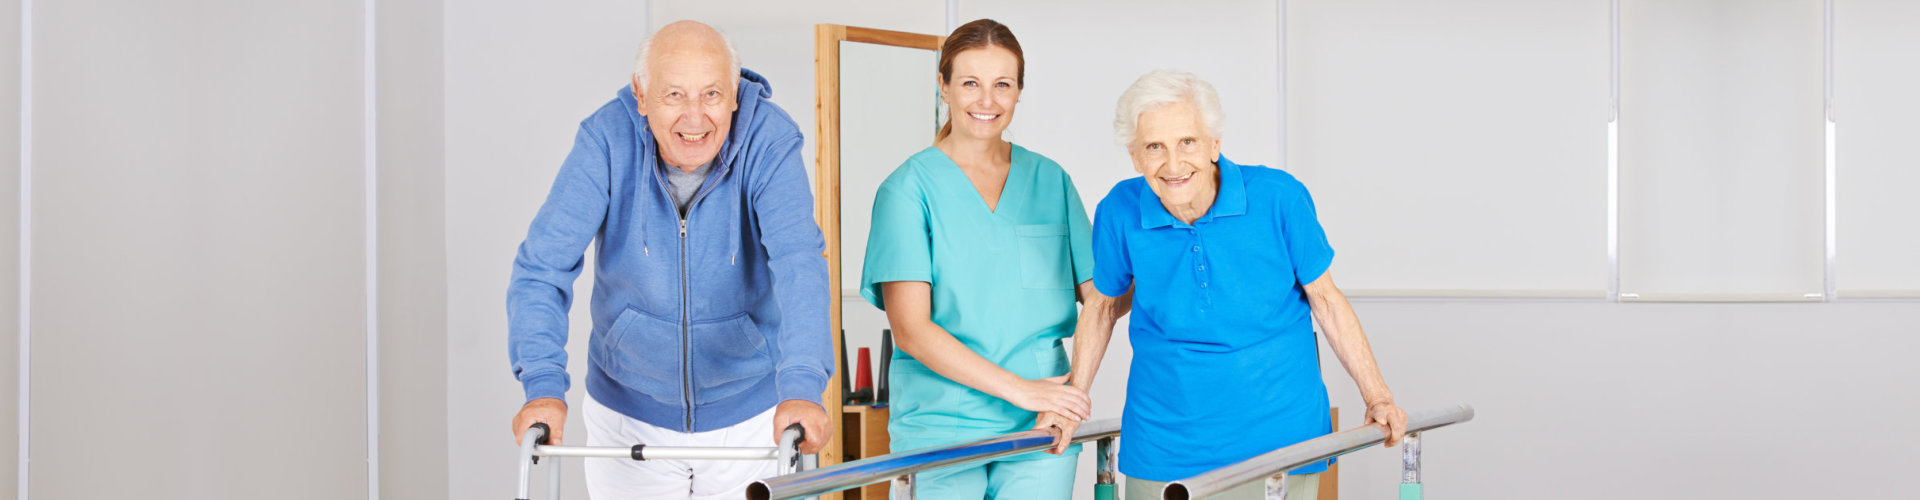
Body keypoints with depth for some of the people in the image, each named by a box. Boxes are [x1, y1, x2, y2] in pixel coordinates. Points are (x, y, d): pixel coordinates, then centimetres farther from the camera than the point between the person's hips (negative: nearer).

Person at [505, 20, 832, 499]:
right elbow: (544, 263, -21)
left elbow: (797, 262, -31)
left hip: (753, 413, 0)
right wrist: (544, 384, -36)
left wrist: (802, 387, -45)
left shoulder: (770, 141, -19)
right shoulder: (607, 140, -17)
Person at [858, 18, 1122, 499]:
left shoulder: (1050, 180, 11)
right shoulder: (908, 189, -1)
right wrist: (1019, 389, -15)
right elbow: (911, 329, -9)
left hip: (1040, 431, 3)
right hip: (941, 427, -2)